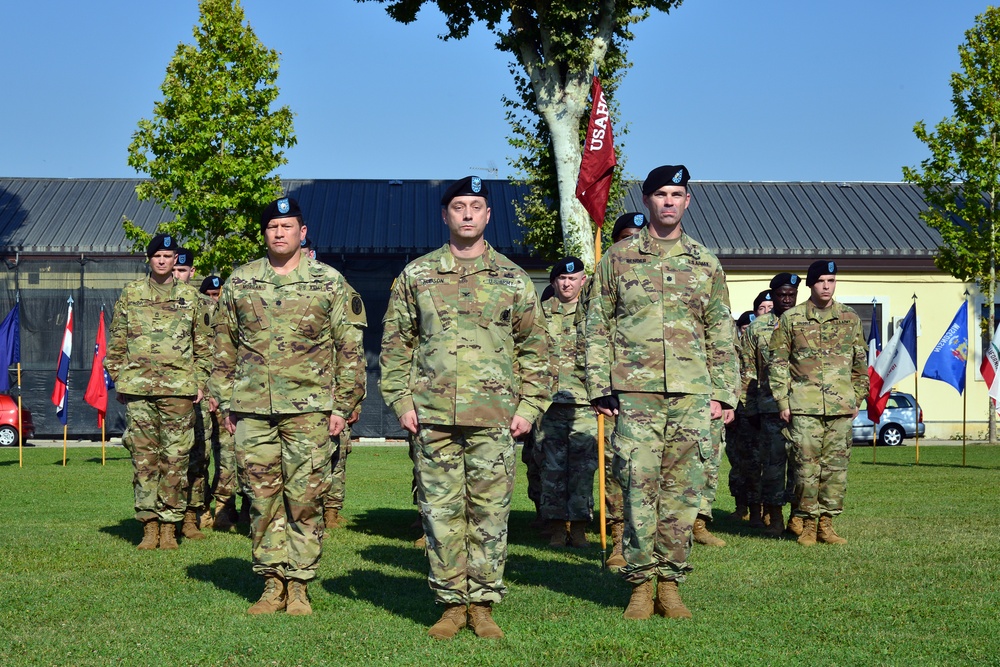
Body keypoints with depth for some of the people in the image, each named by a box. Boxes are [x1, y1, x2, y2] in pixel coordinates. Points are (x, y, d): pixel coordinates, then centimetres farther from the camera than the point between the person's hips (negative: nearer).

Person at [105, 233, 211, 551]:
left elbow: (203, 343, 13)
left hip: (179, 389, 0)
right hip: (138, 387, 0)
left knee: (176, 459, -1)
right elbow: (116, 342, 12)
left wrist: (201, 380, 5)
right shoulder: (131, 294, 9)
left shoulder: (189, 296, 9)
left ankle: (169, 525, 6)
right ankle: (149, 524, 7)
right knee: (143, 458, 1)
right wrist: (119, 380, 6)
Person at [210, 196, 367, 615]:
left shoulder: (329, 283, 3)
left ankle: (299, 585, 8)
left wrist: (343, 405, -2)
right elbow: (224, 346, 15)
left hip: (309, 409, -2)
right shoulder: (239, 283, 10)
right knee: (262, 499, 4)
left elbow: (350, 348, 3)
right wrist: (225, 401, 9)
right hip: (252, 410, 2)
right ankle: (272, 583, 13)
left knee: (305, 499, -1)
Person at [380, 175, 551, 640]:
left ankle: (483, 604, 10)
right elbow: (395, 343, 11)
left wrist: (530, 405, 2)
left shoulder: (512, 279, 9)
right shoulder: (416, 275, 9)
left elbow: (535, 347, 10)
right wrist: (401, 400, 2)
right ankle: (452, 604, 11)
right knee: (440, 511, 2)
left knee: (490, 513, 1)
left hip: (494, 417, 0)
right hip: (432, 415, 1)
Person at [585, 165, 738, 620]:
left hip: (692, 395, 2)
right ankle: (641, 583, 5)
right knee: (639, 490, -4)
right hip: (635, 394, -2)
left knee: (682, 493, 3)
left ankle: (670, 582, 11)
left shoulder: (706, 264, 12)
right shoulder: (617, 259, 6)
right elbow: (597, 327, 5)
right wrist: (599, 388, -3)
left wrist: (723, 391, 6)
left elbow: (721, 334, 14)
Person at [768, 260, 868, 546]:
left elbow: (860, 363, 17)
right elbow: (777, 361, 4)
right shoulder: (791, 319, 3)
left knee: (836, 466, 2)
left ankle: (827, 523, 11)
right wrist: (782, 401, -2)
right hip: (804, 406, -2)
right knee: (807, 466, -4)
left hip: (841, 407, 2)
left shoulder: (850, 319, 10)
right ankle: (808, 524, 6)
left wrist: (857, 399, 13)